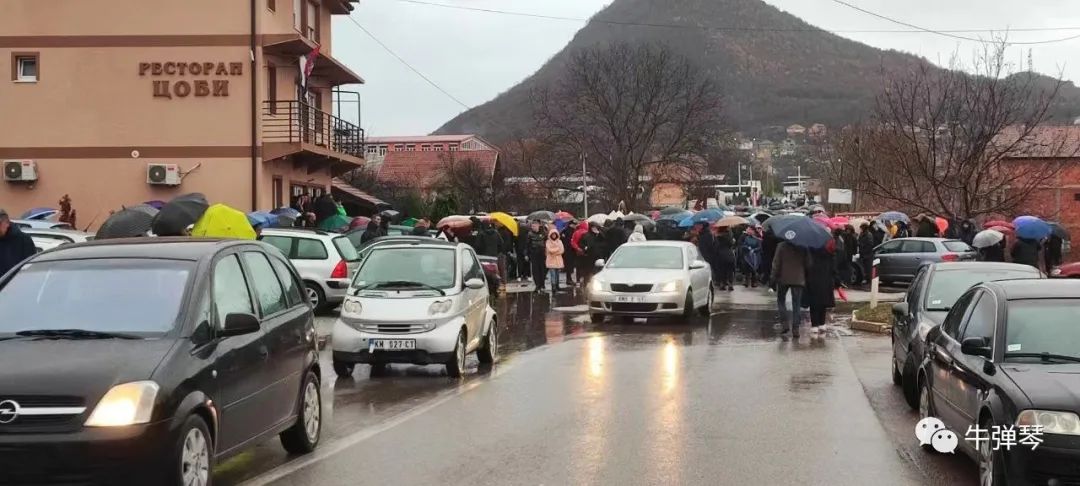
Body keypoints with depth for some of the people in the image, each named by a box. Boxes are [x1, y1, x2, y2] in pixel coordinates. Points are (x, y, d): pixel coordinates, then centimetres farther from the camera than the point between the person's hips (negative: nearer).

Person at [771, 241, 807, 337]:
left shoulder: (781, 246, -8)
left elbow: (776, 263, -8)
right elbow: (807, 263, 6)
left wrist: (774, 276, 1)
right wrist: (806, 278, 17)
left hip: (783, 278, -2)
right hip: (798, 279, 2)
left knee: (781, 300, 16)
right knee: (796, 304, 5)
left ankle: (784, 323, 2)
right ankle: (795, 328, 3)